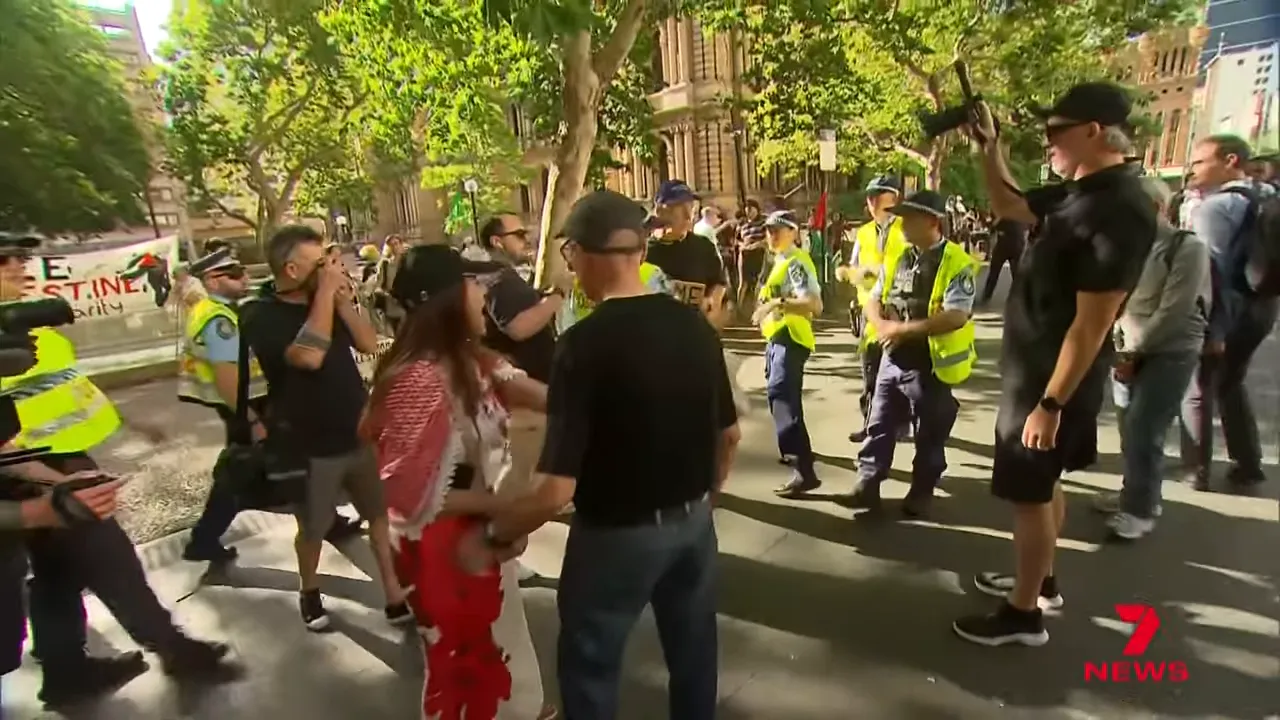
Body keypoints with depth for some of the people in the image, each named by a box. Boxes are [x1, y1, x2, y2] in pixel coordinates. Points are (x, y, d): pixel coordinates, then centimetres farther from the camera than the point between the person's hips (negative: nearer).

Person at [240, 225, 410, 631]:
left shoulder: (324, 301, 3)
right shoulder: (260, 316, -15)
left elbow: (369, 344, -3)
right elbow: (308, 356, -33)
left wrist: (340, 298, -13)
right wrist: (326, 292, -26)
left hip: (359, 434, 5)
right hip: (309, 446, -4)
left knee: (382, 515, 8)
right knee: (313, 530, 15)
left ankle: (395, 596, 21)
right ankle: (309, 593, 42)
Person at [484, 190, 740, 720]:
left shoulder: (585, 343, -23)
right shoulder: (695, 325, -5)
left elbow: (557, 490, -25)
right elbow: (729, 436, 7)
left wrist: (495, 533, -8)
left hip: (617, 534, -5)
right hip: (694, 522, 6)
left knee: (590, 668, 18)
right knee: (694, 654, 24)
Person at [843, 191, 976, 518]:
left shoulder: (957, 263, -13)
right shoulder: (896, 256, 7)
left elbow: (955, 317, -24)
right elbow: (874, 301, 9)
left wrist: (904, 329, -23)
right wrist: (883, 325, -13)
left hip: (930, 365, -5)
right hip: (892, 358, 6)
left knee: (929, 437, 11)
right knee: (879, 428, 11)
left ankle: (921, 492, 28)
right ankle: (867, 485, 21)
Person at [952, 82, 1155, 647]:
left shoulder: (1119, 212, -24)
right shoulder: (1079, 194, 5)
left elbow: (1090, 325, -26)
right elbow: (1007, 205, 22)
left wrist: (1051, 404, -24)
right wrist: (989, 145, 9)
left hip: (1053, 379, -10)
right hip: (1034, 370, 10)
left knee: (1029, 494, 2)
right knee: (1042, 486, 21)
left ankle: (1023, 614, 18)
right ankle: (1039, 581, 39)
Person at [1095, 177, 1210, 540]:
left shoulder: (1187, 247, -10)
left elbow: (1173, 312, -16)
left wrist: (1133, 350, -13)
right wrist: (1120, 347, -2)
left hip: (1168, 353, -6)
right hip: (1129, 351, 6)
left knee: (1142, 430, -6)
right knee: (1130, 427, 10)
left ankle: (1140, 509, 8)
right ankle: (1135, 492, 28)